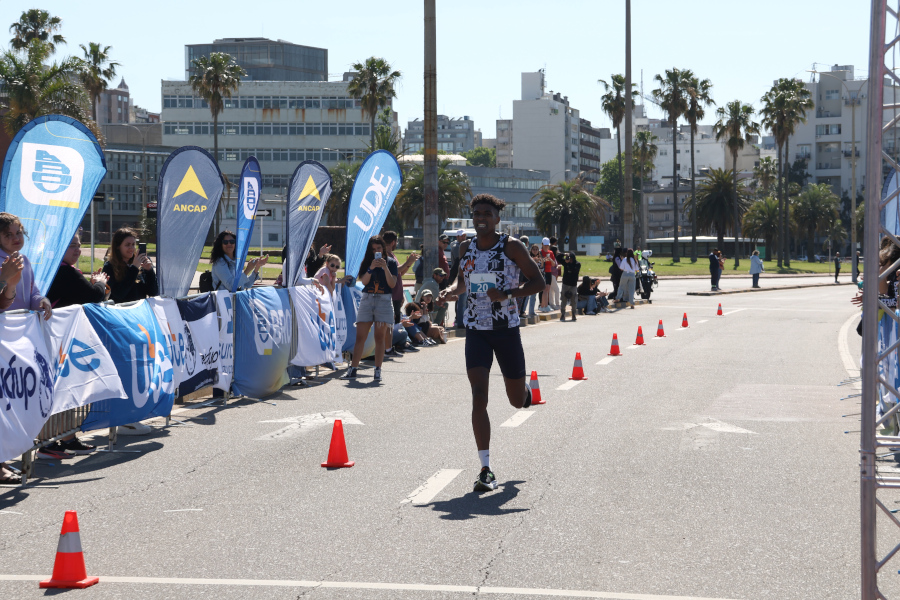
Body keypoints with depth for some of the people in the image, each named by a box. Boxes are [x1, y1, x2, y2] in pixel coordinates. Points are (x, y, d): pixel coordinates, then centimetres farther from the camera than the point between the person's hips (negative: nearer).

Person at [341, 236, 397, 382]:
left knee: (379, 337, -2)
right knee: (360, 336, -2)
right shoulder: (367, 263, 9)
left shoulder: (391, 263, 5)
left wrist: (385, 268, -17)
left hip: (384, 300, -2)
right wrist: (371, 268, -17)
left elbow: (392, 284, -6)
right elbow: (364, 281, -3)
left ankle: (378, 370, 1)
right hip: (367, 299, 2)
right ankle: (353, 369, -1)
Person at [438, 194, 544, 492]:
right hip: (476, 330, 2)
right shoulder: (466, 248, 5)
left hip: (507, 329, -2)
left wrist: (507, 294, -22)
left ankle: (526, 390, 52)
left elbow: (538, 282, -7)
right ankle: (486, 469, -11)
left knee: (517, 401, 11)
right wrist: (452, 289, -2)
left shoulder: (511, 246, -7)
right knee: (479, 397, -13)